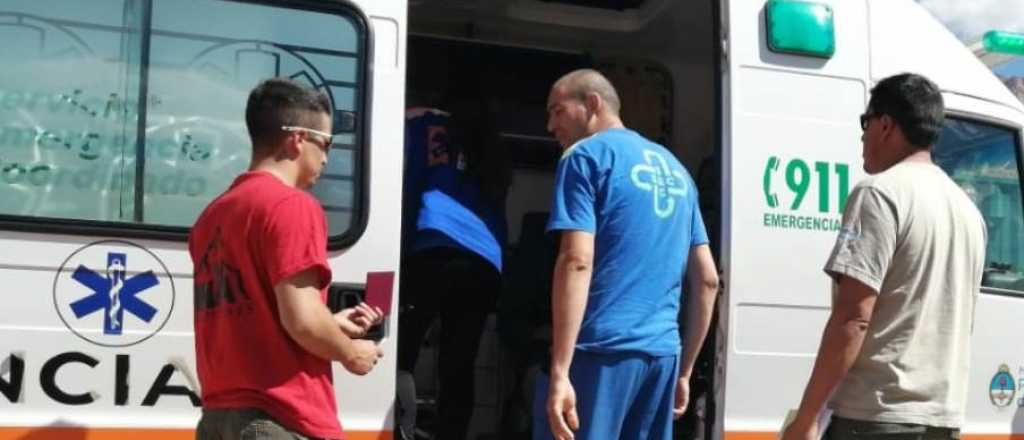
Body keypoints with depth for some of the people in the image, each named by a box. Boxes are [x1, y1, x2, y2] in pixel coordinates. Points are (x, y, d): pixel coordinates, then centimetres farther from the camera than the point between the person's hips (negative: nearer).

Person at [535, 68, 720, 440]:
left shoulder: (587, 156, -1)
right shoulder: (674, 168, 20)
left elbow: (577, 262, -14)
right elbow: (707, 279, 19)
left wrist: (559, 371, -18)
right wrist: (684, 370, 22)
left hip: (601, 348, -7)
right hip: (662, 353, 7)